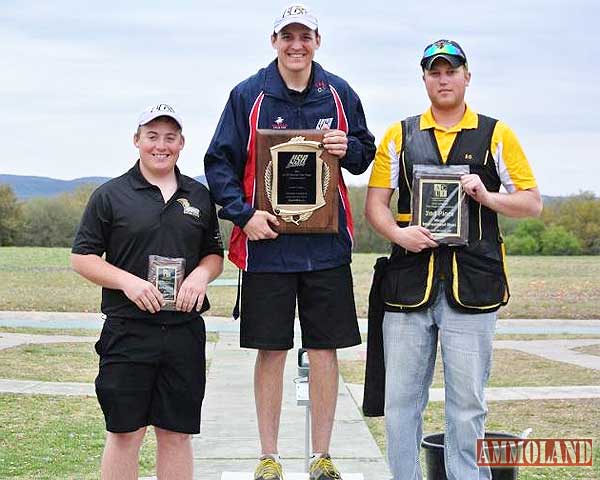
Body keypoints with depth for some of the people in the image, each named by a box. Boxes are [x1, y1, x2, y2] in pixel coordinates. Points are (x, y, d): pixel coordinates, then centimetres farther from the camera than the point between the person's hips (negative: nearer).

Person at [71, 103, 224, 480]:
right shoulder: (111, 195, 2)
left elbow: (216, 255, 19)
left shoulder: (199, 196, 13)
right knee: (125, 431, 1)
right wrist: (128, 281, -14)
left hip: (185, 330, 3)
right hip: (128, 330, -3)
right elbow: (82, 258, 1)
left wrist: (202, 274, -3)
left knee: (177, 432, 7)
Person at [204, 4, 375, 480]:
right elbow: (220, 162, 1)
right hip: (266, 243, -1)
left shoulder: (339, 94, 7)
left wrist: (348, 149, -8)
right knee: (271, 351, 5)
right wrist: (244, 214, -13)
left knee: (325, 350, 5)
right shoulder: (248, 95, 0)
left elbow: (364, 154, 15)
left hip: (327, 244, 2)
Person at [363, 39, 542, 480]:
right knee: (401, 399, 5)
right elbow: (375, 203, 9)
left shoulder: (496, 135, 8)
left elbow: (533, 203, 8)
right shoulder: (400, 135, 11)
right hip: (409, 279, 2)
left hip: (472, 285, -1)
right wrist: (397, 232, -11)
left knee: (467, 403, 3)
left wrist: (487, 196, -10)